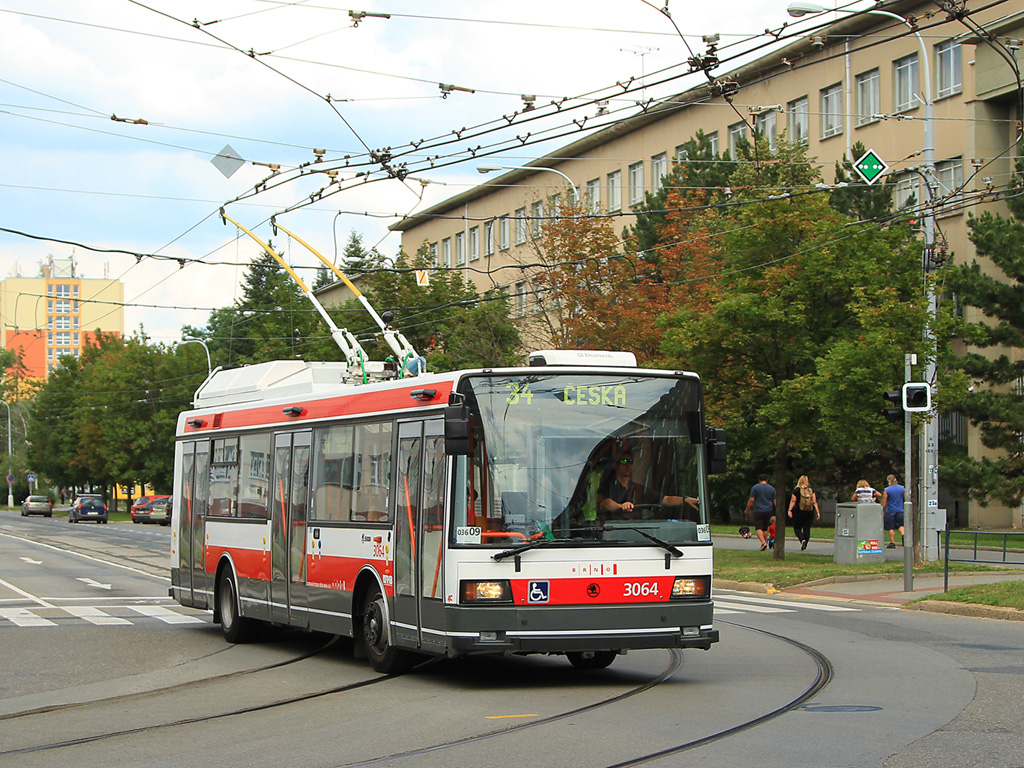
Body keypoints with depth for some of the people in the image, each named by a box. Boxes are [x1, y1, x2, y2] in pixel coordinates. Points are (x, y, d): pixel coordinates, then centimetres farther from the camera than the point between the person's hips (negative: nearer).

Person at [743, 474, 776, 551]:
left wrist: (747, 510, 4)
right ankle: (765, 541, 18)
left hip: (758, 511, -4)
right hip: (768, 511, 4)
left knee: (758, 528, -8)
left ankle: (763, 542, -27)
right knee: (765, 528, 15)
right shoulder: (772, 489, 8)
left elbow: (751, 500, -6)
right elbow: (775, 501, 8)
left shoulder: (755, 487, -3)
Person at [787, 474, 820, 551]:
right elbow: (814, 502, -1)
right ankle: (804, 546, 7)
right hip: (810, 513, 2)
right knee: (807, 529, 8)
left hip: (799, 512, -2)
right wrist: (818, 512, 0)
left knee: (797, 528, 7)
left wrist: (790, 510, -7)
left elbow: (793, 501, -8)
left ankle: (802, 539, -19)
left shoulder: (797, 490, -4)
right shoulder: (811, 490, 2)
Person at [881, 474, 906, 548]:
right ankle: (903, 535, -10)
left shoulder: (886, 490, -8)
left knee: (891, 528, 3)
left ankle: (892, 543, 2)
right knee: (900, 525, 16)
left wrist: (882, 511, 1)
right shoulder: (903, 488, 1)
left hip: (890, 511, -3)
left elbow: (883, 502, -8)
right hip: (900, 511, 3)